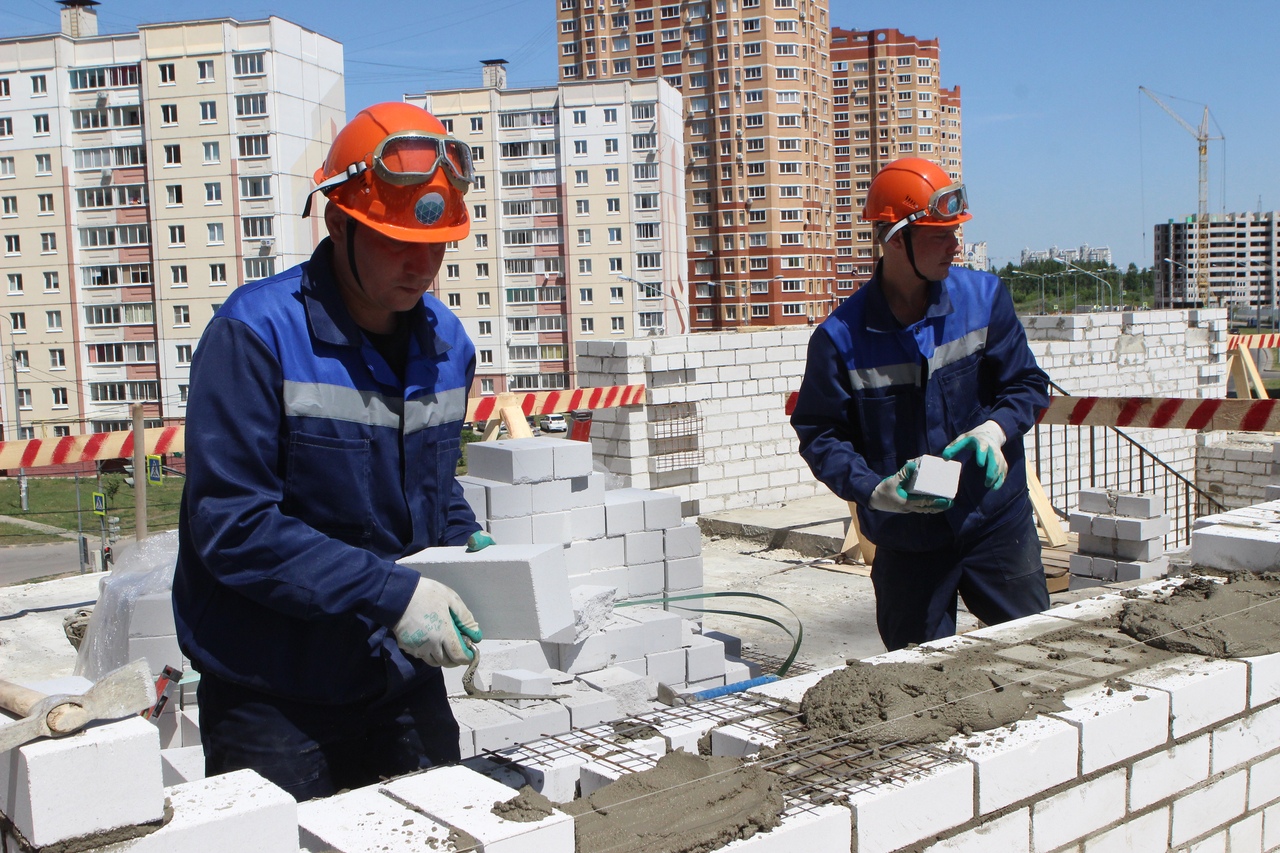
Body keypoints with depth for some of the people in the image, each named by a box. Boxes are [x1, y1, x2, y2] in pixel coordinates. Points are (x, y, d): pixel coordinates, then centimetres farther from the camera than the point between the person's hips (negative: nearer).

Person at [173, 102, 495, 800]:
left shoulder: (447, 343, 5)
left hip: (405, 682, 6)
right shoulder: (255, 335, -16)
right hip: (273, 699, -6)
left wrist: (469, 547, -2)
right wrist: (389, 593, -26)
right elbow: (232, 524, -21)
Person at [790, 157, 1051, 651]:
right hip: (906, 541, -2)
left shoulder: (984, 297, -2)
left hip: (998, 522, 2)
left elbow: (1028, 384, 4)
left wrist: (995, 429, -17)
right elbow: (819, 435, -5)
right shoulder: (841, 338, -11)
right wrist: (875, 490, -20)